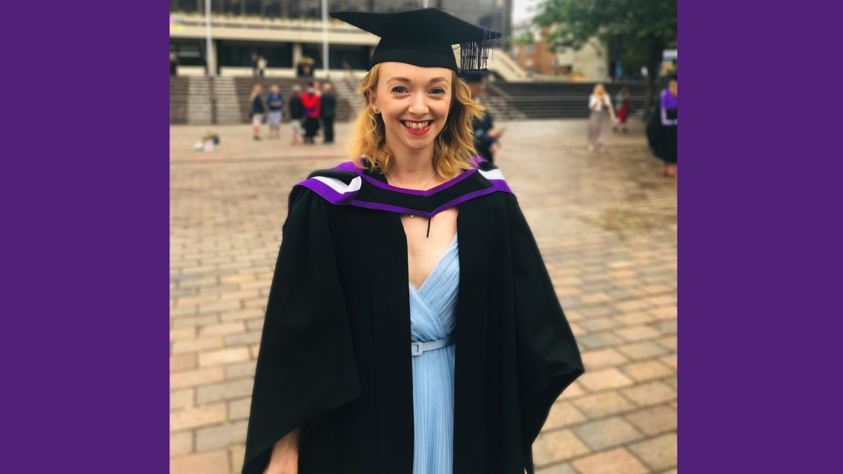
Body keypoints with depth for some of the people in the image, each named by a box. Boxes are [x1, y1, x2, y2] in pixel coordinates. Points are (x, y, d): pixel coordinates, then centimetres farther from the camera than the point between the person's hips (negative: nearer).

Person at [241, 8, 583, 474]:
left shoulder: (487, 198, -9)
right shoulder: (330, 204, -15)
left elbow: (533, 325, -2)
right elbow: (294, 339, -10)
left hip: (467, 417, 2)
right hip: (359, 425, -2)